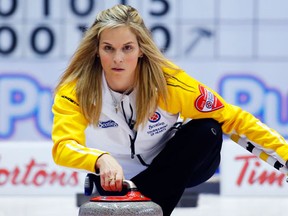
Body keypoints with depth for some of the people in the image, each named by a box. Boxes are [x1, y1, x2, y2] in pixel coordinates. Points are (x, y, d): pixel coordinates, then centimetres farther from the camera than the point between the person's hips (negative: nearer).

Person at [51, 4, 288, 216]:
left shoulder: (166, 81, -23)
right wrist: (101, 160, -59)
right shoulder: (75, 91, -23)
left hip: (173, 172, 1)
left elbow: (232, 118, -19)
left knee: (206, 131, -27)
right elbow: (63, 147, -38)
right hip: (114, 181, -1)